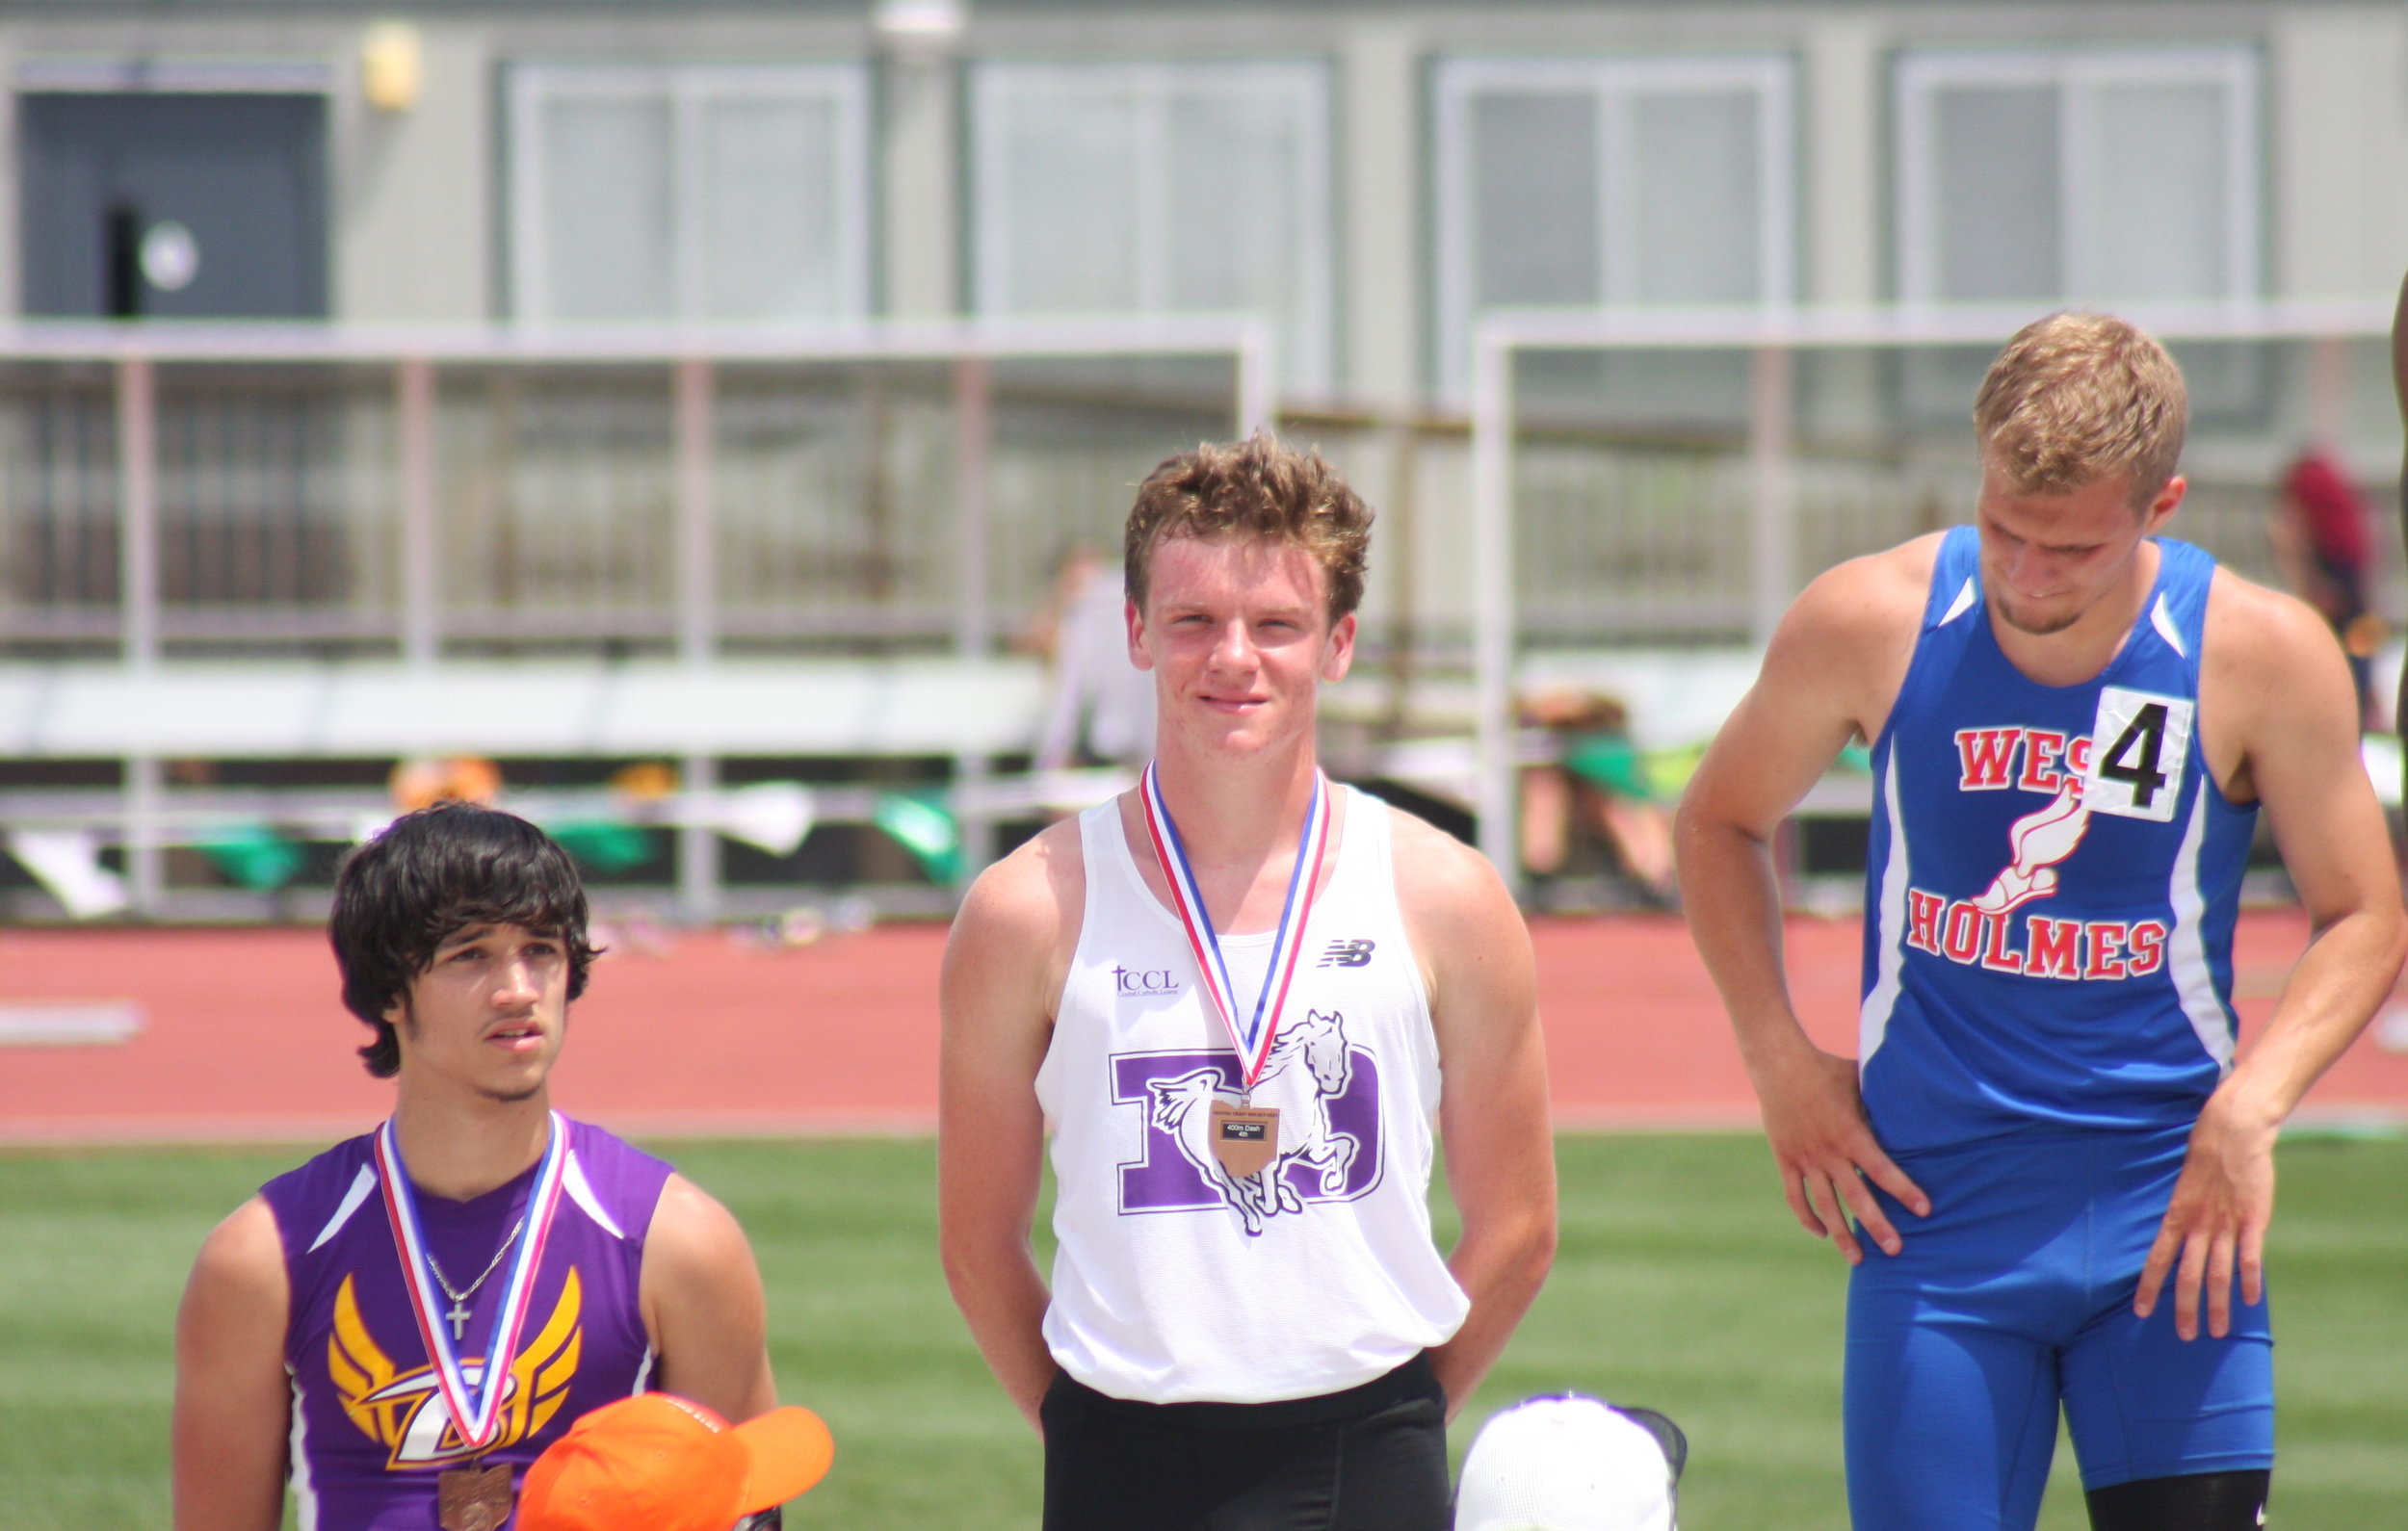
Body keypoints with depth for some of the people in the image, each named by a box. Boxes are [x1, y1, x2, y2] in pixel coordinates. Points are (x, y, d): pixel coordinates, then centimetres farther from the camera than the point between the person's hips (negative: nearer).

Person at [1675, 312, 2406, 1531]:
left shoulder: (2261, 656, -7)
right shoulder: (1869, 626, -5)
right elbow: (1718, 824, 12)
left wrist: (2249, 1109, -14)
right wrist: (1781, 1061, 1)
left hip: (2167, 1203, -1)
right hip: (1930, 1205, 1)